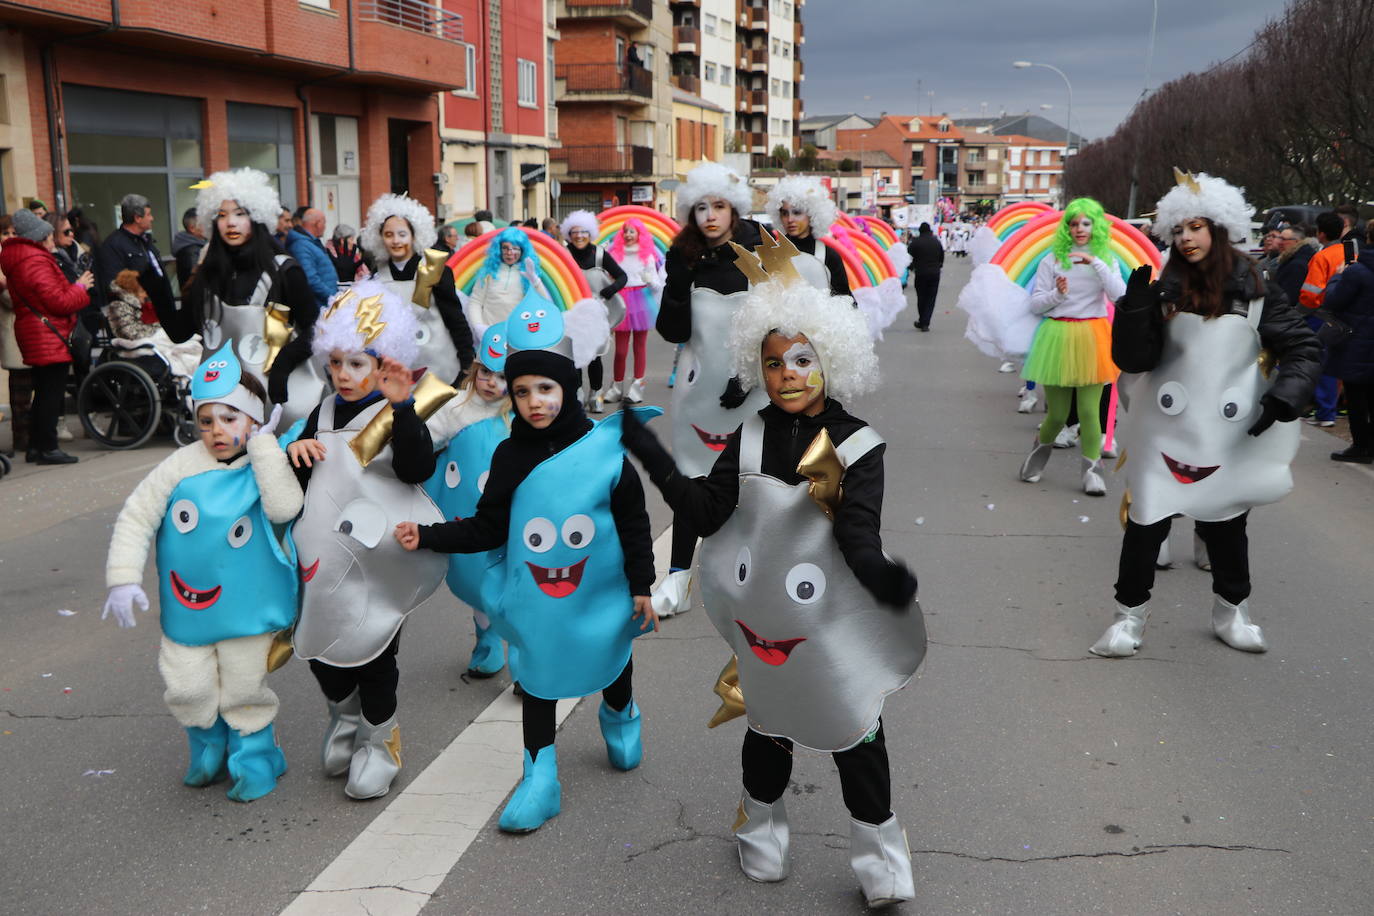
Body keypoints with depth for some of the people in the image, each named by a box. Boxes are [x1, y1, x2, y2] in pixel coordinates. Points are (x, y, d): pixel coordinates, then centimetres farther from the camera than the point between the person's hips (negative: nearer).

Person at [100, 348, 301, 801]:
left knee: (243, 688, 6)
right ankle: (209, 749, 34)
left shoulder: (267, 469, -9)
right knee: (187, 687, 5)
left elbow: (285, 508, -30)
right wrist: (123, 577, -12)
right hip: (185, 607, 2)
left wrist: (263, 444, -24)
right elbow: (136, 517, -3)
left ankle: (253, 759, 30)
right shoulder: (184, 465, -7)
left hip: (245, 606, -2)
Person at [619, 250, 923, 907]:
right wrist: (650, 453, -17)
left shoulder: (859, 445, -11)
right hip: (761, 622, 2)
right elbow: (706, 512, -9)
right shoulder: (750, 438, -2)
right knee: (767, 729, 19)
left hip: (835, 626, -2)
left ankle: (881, 865, 23)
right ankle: (761, 831, 42)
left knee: (857, 737, 6)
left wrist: (886, 580, -41)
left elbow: (859, 536, -20)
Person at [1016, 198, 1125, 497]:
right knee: (1057, 413, 5)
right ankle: (1041, 447, 35)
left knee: (1089, 410, -5)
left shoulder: (1105, 259, 7)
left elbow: (1119, 294, -10)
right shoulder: (1053, 259, 2)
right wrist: (1057, 294, -17)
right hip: (1058, 336, -1)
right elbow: (1035, 304, 1)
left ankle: (1092, 467, 9)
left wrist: (1096, 263, -17)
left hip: (1092, 338, 1)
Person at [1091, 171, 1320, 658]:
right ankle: (1129, 616, 16)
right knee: (1147, 522, 1)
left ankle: (1232, 611, 35)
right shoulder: (1166, 289, -1)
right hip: (1166, 431, 0)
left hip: (1230, 436, 0)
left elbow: (1304, 348, 0)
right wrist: (1136, 306, -19)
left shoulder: (1254, 290, -3)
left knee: (1226, 523, 14)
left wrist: (1285, 397, -15)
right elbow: (1132, 359, -7)